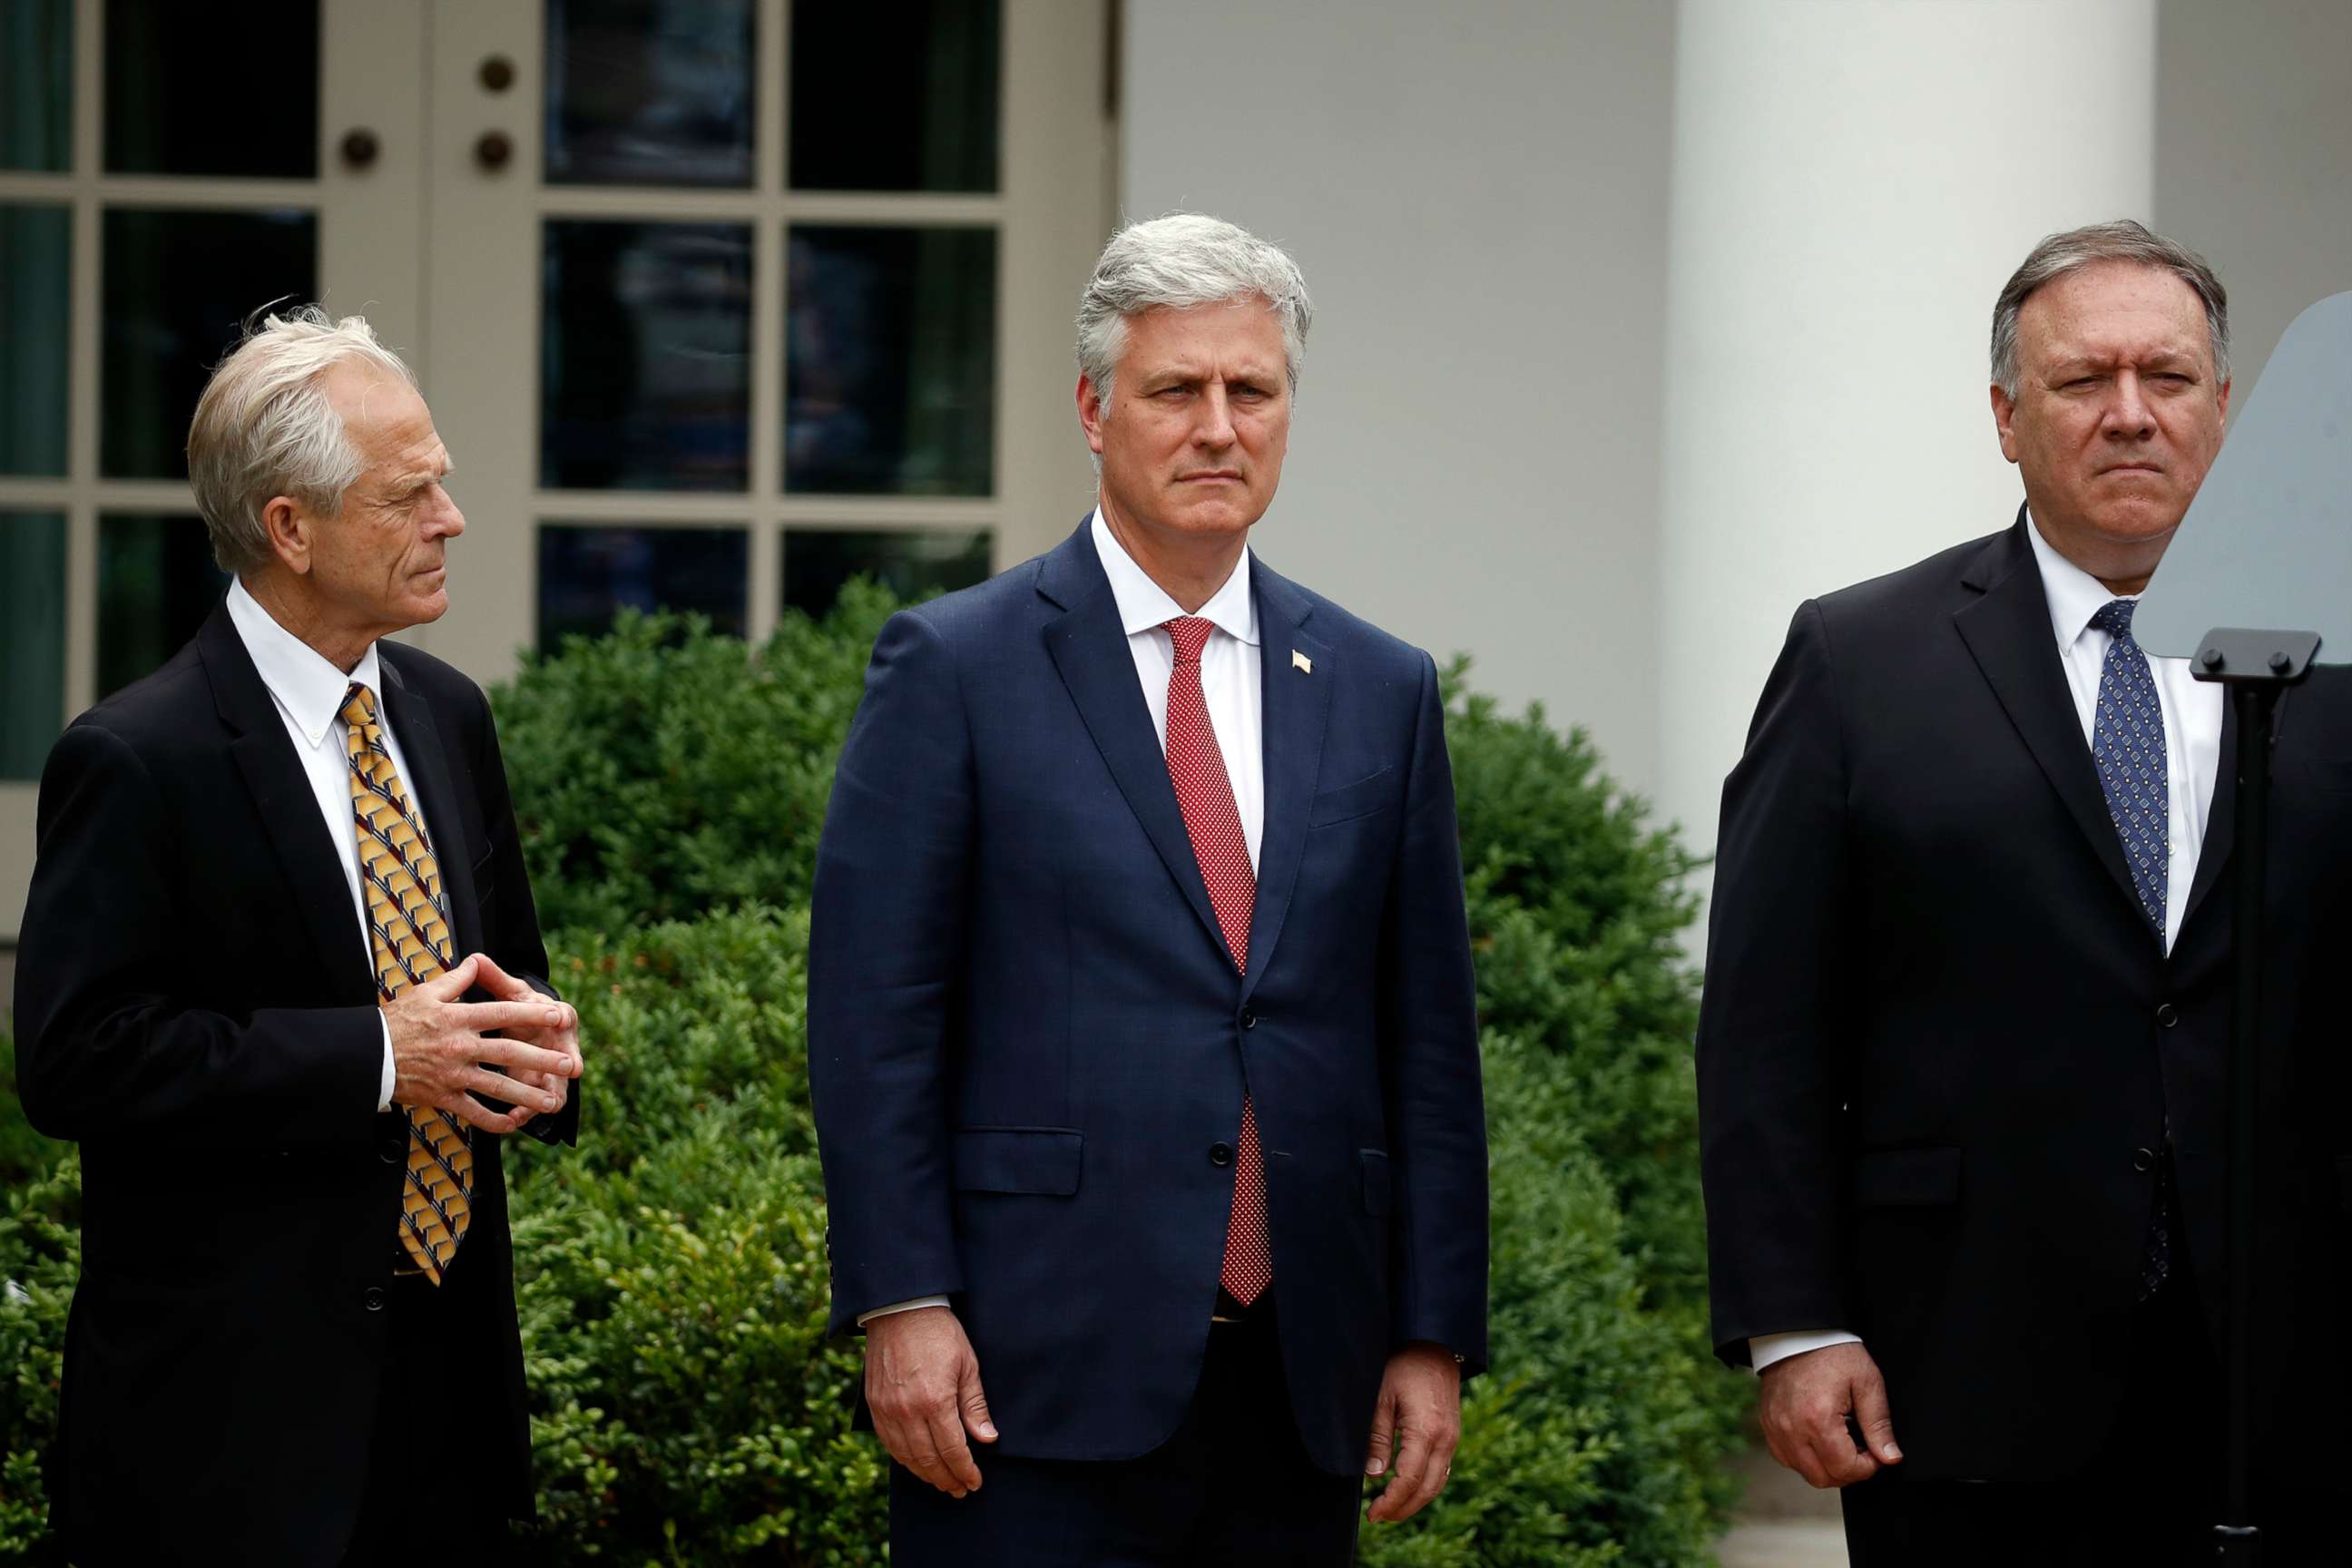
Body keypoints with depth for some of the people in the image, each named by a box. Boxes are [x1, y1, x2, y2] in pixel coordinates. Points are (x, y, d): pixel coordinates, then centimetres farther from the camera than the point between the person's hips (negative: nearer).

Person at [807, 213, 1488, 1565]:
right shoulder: (954, 668, 1)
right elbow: (873, 1018, -3)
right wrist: (903, 1306, -11)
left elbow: (1429, 1039, 12)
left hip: (1301, 1385, 4)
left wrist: (1433, 1337, 7)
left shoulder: (1382, 691, 12)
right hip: (1040, 1371, -4)